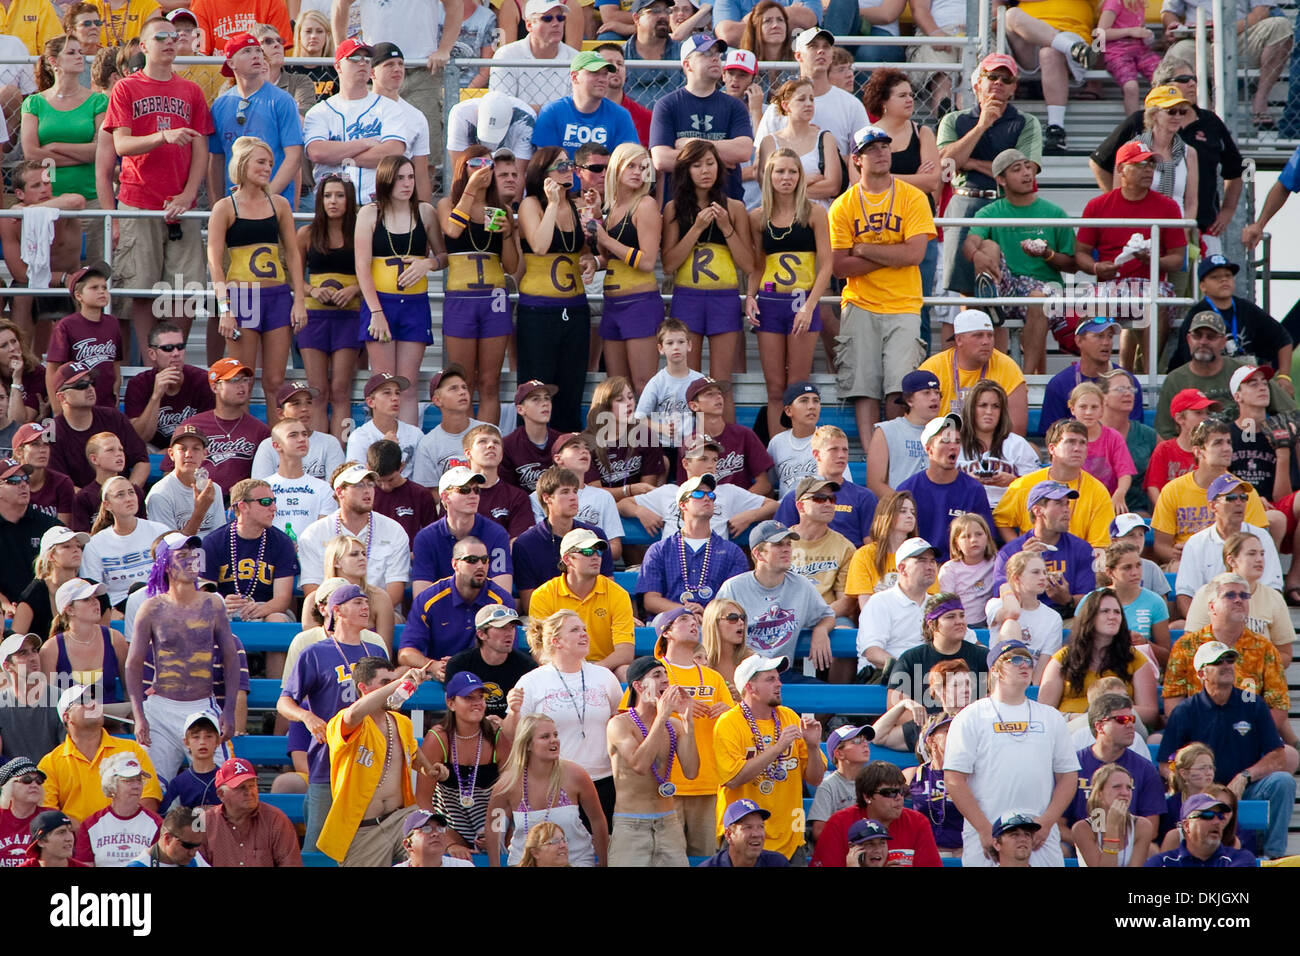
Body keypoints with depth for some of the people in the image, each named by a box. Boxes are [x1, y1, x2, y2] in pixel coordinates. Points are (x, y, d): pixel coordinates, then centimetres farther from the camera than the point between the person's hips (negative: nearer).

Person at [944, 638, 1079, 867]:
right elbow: (954, 780, -2)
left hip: (1041, 840, 3)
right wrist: (984, 829, -10)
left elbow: (1068, 776, 15)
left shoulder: (1051, 717, 17)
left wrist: (1047, 822, -1)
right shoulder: (971, 717, 5)